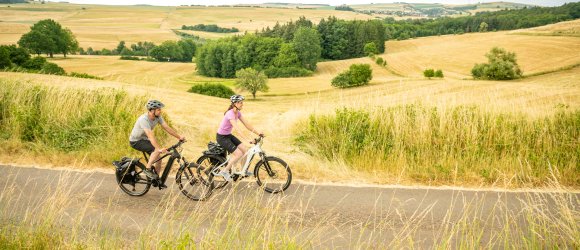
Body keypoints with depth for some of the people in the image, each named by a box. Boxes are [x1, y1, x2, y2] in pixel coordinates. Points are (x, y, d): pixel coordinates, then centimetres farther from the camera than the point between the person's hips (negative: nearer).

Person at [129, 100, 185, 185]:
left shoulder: (157, 117, -10)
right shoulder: (144, 119, -33)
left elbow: (167, 128, -8)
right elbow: (151, 136, -42)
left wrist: (179, 137, -16)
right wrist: (159, 149, -50)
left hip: (144, 139, 8)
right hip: (136, 141, -8)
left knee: (158, 159, 2)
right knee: (157, 150, -28)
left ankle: (156, 179, 19)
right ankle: (147, 169, -16)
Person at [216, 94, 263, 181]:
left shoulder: (238, 113, -1)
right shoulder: (230, 114, -28)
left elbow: (246, 124, 1)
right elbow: (237, 128, -38)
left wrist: (258, 133, -8)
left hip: (228, 135, 8)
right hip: (221, 137, -8)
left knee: (245, 150, -1)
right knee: (238, 154, -16)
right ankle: (225, 171, 0)